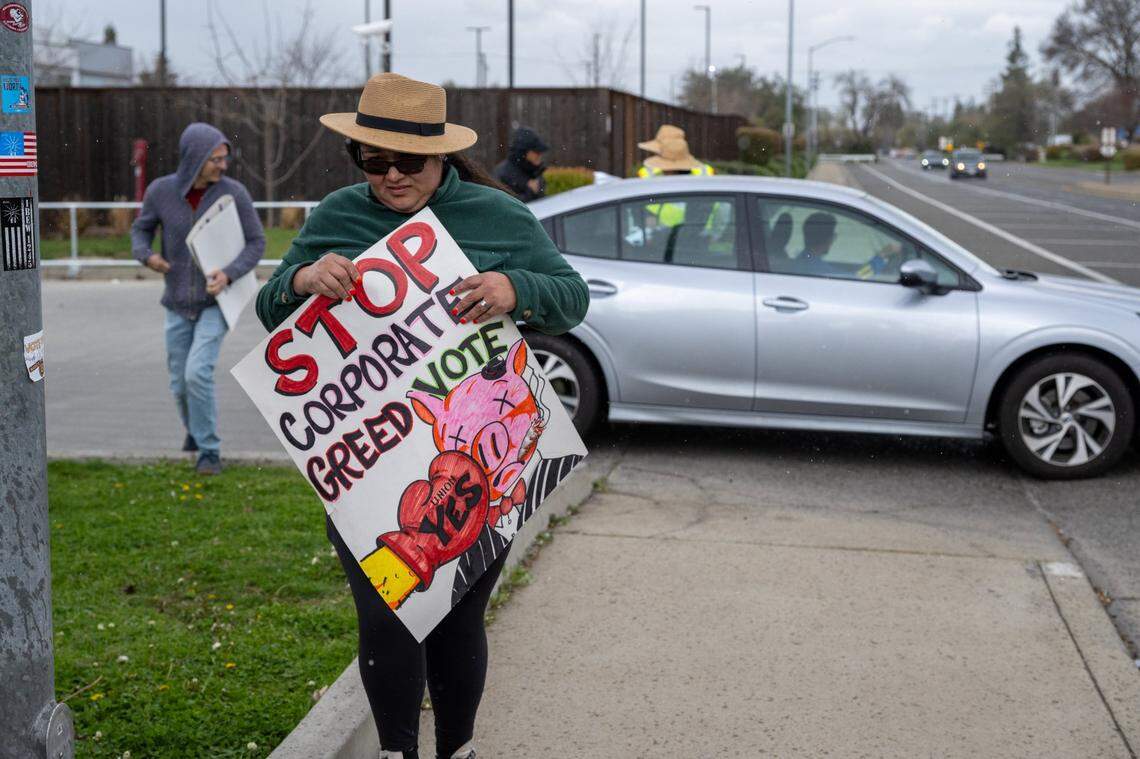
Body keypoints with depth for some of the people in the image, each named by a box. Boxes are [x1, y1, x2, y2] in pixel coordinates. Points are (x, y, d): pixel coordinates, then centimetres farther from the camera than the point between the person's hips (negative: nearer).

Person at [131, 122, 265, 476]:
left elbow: (256, 242, -8)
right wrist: (147, 257, -19)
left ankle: (209, 451, -2)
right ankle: (196, 430, 42)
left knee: (198, 373, -20)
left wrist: (228, 274, -26)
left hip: (216, 302, -3)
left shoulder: (234, 192, -16)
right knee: (181, 384, 10)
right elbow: (141, 230, 4)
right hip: (178, 305, 3)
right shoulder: (161, 190, -11)